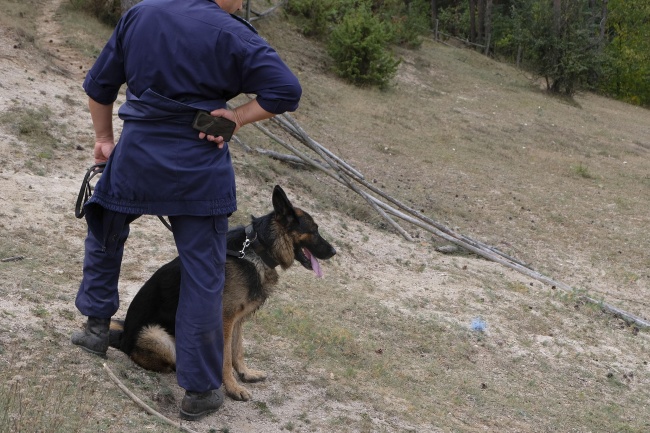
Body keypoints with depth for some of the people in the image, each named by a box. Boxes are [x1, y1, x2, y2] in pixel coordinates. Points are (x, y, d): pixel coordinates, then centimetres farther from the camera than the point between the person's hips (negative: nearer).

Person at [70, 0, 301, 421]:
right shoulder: (231, 34, -9)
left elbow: (99, 86, 9)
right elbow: (288, 91, -15)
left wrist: (104, 138, 22)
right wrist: (235, 116, -7)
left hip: (135, 160, 3)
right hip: (199, 170, -3)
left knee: (105, 232, 32)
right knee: (203, 278, 6)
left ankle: (98, 326, 38)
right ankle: (200, 389, 11)